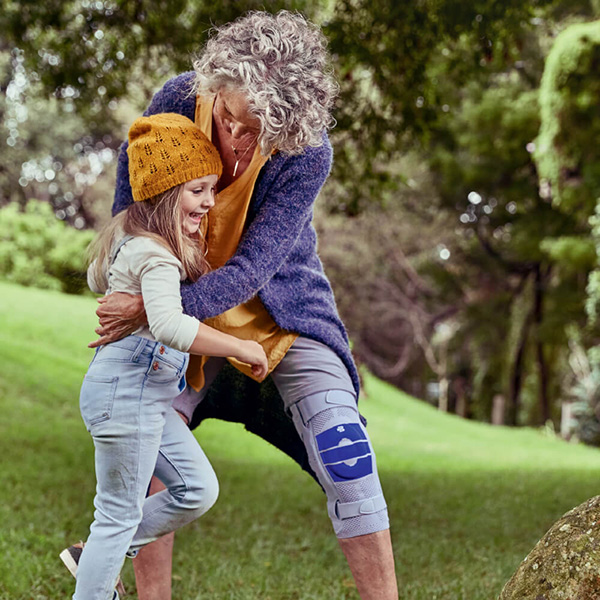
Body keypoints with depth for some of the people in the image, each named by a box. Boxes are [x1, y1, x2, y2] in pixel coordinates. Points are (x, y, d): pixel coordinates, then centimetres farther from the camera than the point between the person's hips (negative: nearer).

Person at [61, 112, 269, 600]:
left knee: (199, 490, 14)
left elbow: (97, 279, 30)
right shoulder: (156, 256, -21)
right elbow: (170, 326, -37)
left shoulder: (129, 237, 11)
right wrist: (241, 348, -29)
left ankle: (94, 556, 26)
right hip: (128, 389, -10)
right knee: (122, 513, 1)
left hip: (147, 395, 10)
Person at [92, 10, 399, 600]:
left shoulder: (309, 155, -27)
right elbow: (132, 185, 1)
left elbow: (251, 270, -30)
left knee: (342, 451, -14)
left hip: (283, 306, -3)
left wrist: (153, 308, -37)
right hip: (188, 309, 3)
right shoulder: (178, 99, -18)